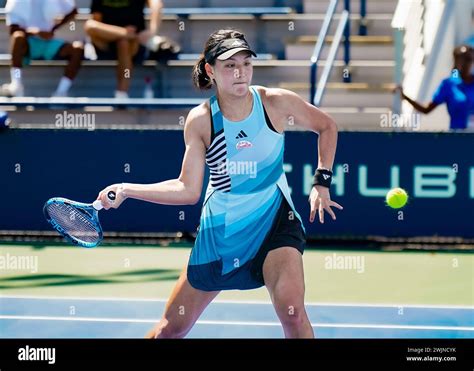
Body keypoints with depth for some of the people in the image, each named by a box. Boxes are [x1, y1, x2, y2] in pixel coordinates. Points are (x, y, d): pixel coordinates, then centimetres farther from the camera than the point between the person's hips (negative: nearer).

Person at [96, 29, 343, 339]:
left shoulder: (277, 103, -11)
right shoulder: (201, 120, -9)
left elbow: (327, 126, 7)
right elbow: (188, 190, -7)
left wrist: (322, 182, -1)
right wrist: (126, 190, -16)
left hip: (274, 222, -2)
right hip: (219, 229, 2)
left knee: (291, 309, -27)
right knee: (172, 328, 7)